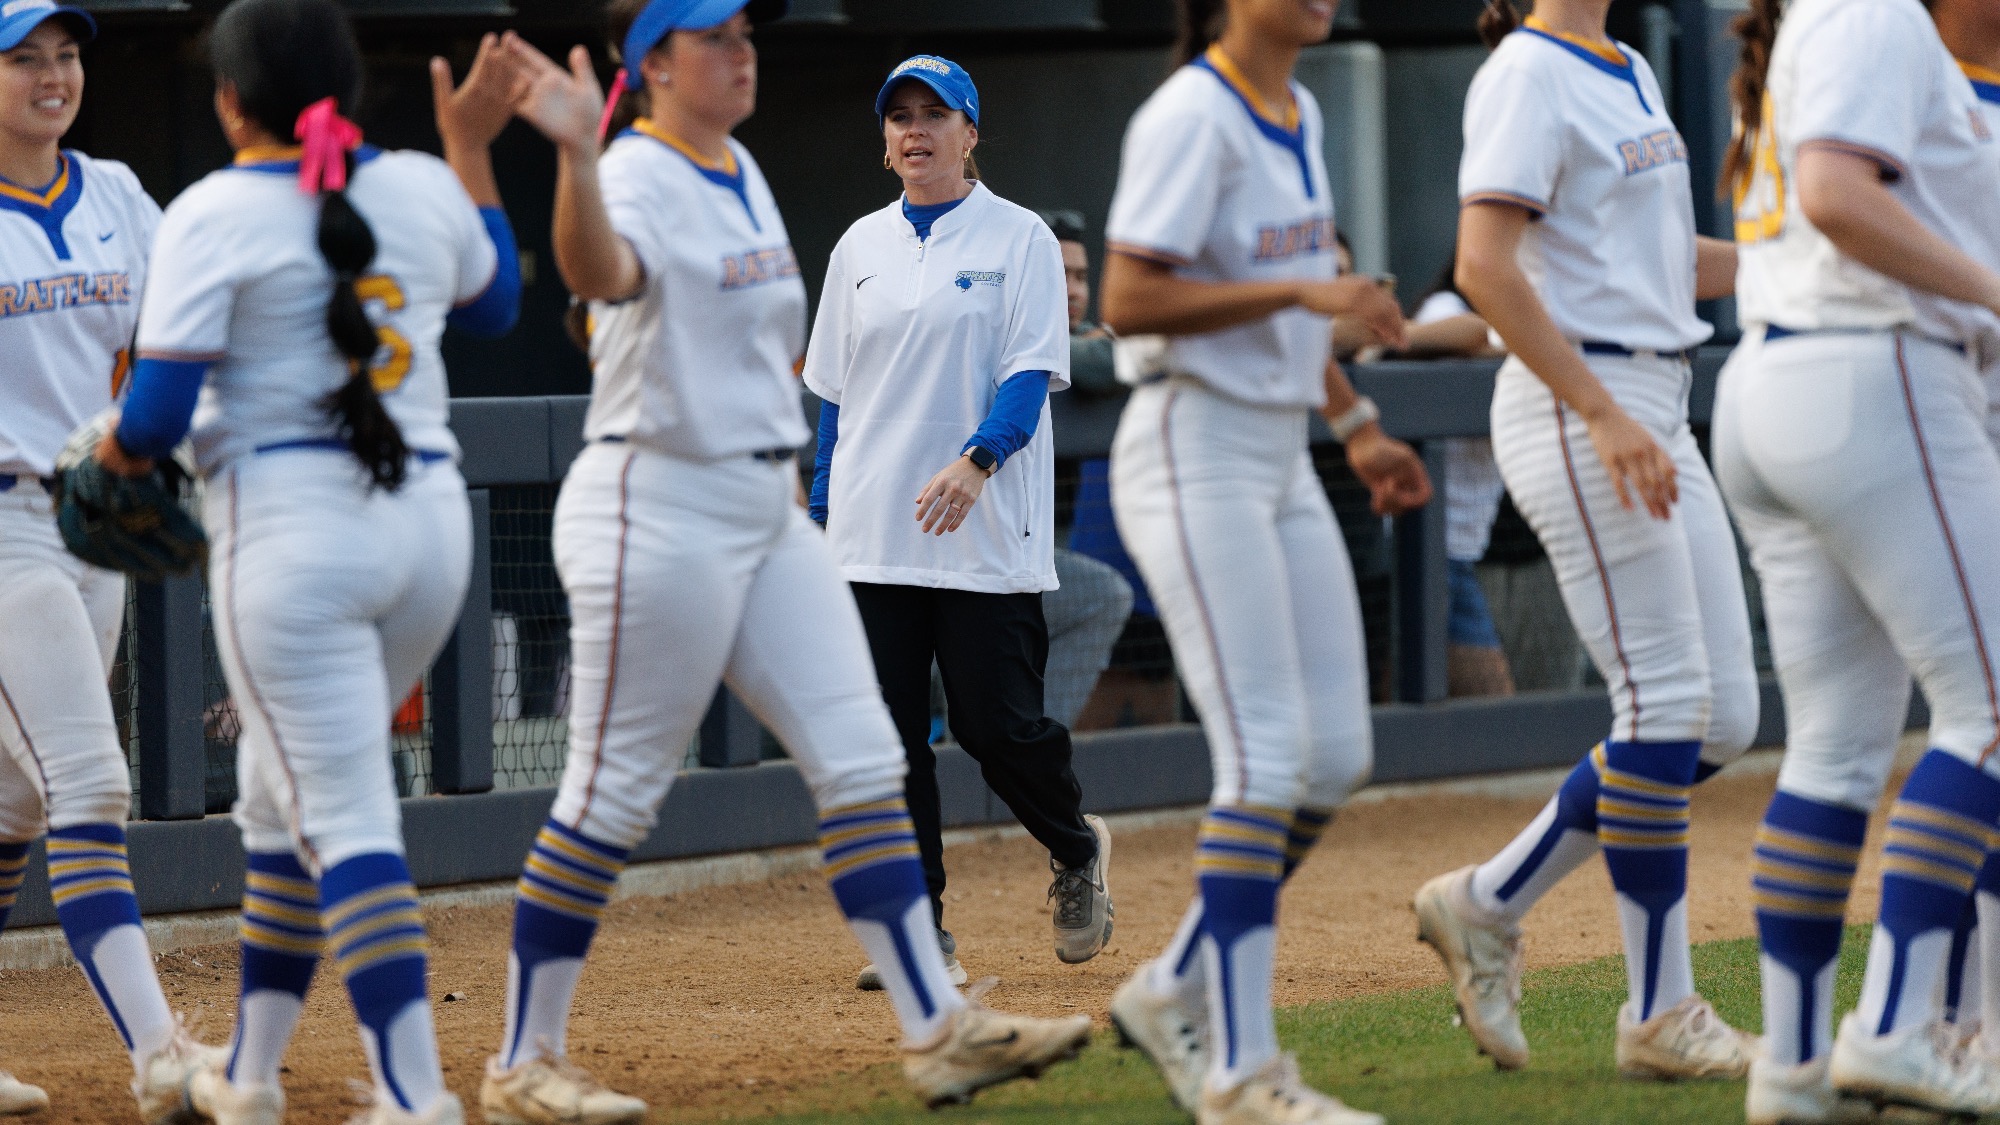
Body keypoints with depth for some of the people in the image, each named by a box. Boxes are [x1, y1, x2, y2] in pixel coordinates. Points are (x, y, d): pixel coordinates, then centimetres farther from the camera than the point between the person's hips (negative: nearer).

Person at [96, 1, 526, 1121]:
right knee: (283, 787, 21)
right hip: (431, 521, 6)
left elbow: (156, 415, -12)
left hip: (292, 530, -6)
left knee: (344, 817, -6)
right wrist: (473, 145, 35)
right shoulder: (425, 188, 8)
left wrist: (114, 452, 10)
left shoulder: (215, 214, -9)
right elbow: (495, 302, 29)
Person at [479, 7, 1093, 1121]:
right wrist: (576, 154, -56)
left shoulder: (742, 172, 13)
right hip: (659, 513, -9)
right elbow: (600, 272, -40)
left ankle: (938, 1027, 3)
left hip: (769, 511, 9)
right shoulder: (637, 176, -15)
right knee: (614, 796, -4)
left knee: (862, 763, 3)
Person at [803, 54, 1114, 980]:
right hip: (875, 541, 4)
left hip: (986, 540, -4)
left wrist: (974, 464, -26)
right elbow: (835, 393, 17)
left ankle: (1076, 851, 23)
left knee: (999, 723, -6)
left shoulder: (1018, 239, 0)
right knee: (889, 735, -1)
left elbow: (1031, 373, -10)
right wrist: (823, 515, 11)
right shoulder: (860, 248, 14)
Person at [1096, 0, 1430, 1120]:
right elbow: (1130, 301, -21)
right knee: (1268, 754, -13)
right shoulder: (1192, 116, -14)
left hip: (1285, 458, 9)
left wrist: (1359, 425, 17)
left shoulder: (1299, 114, 14)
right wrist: (1305, 288, -25)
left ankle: (1181, 989, 19)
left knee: (1337, 755, 5)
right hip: (1196, 450, -9)